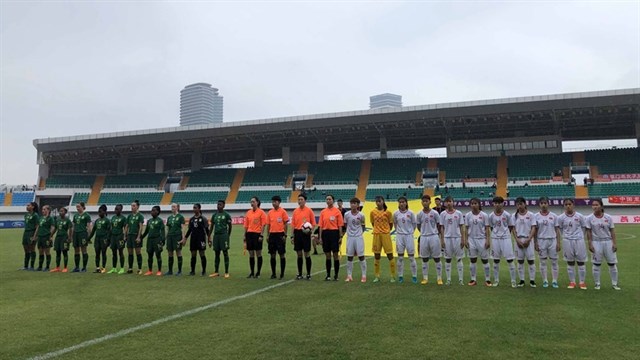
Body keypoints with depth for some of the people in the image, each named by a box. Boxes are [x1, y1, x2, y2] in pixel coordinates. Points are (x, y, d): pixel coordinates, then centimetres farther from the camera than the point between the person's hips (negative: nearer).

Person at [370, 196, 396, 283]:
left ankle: (393, 276, 8)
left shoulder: (388, 212, -4)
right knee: (376, 255, 7)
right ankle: (377, 276, 16)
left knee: (390, 255, 0)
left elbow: (391, 223, 6)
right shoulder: (373, 212, 1)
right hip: (376, 235, 2)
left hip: (386, 235, -2)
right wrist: (378, 230, 11)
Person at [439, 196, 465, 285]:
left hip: (457, 238, -1)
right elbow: (442, 228, 4)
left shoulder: (458, 213, 1)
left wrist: (462, 239, -3)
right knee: (447, 259, 5)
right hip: (447, 238, 1)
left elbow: (461, 227, 2)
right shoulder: (443, 214, 3)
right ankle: (448, 279, 12)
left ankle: (461, 279, 8)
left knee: (459, 259, 3)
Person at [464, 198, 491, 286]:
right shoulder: (468, 215, 2)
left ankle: (487, 279, 12)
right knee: (472, 260, 7)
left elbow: (487, 228, -3)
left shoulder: (484, 215, -4)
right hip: (472, 239, 2)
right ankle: (473, 280, 14)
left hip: (482, 239, -2)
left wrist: (487, 240, -9)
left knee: (485, 260, 3)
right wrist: (466, 239, -1)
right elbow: (466, 228, 5)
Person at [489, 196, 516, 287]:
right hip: (495, 239, 2)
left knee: (510, 260, -3)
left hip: (506, 238, -2)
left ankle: (513, 281, 5)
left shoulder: (507, 215, -7)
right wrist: (496, 233, 3)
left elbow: (511, 227, 2)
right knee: (496, 260, 9)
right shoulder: (491, 216, -1)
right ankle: (496, 280, 19)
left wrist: (505, 233, 3)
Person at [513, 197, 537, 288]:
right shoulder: (515, 216, 6)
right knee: (520, 261, 6)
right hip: (519, 240, 2)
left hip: (529, 239, -2)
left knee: (531, 260, -1)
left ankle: (532, 280, 7)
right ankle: (521, 280, 13)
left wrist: (528, 240, -14)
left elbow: (533, 228, -4)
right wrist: (517, 240, -7)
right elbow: (514, 229, 6)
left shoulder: (531, 215, -1)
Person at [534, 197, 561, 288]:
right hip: (541, 240, 0)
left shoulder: (554, 216, 3)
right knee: (543, 261, 5)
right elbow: (535, 230, 3)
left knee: (554, 261, 2)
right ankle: (545, 281, 13)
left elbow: (557, 230, 4)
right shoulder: (536, 216, 1)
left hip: (552, 240, 1)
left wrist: (558, 242, -2)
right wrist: (535, 243, -3)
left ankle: (554, 281, 10)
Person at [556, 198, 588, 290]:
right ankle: (572, 282, 17)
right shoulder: (561, 217, -2)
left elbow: (583, 228, 7)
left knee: (581, 261, 5)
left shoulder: (579, 216, -2)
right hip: (567, 241, 0)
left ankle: (582, 282, 15)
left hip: (579, 240, 0)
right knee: (570, 262, 8)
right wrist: (566, 236, 2)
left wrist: (579, 236, 4)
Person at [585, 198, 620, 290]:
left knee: (612, 263, 6)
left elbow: (612, 231, 2)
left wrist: (614, 243, -4)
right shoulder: (589, 218, -4)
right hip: (596, 242, -1)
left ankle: (614, 283, 18)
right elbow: (589, 232, -3)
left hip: (608, 242, 2)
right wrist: (590, 244, -7)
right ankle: (597, 284, 15)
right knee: (596, 264, 4)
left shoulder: (608, 217, -1)